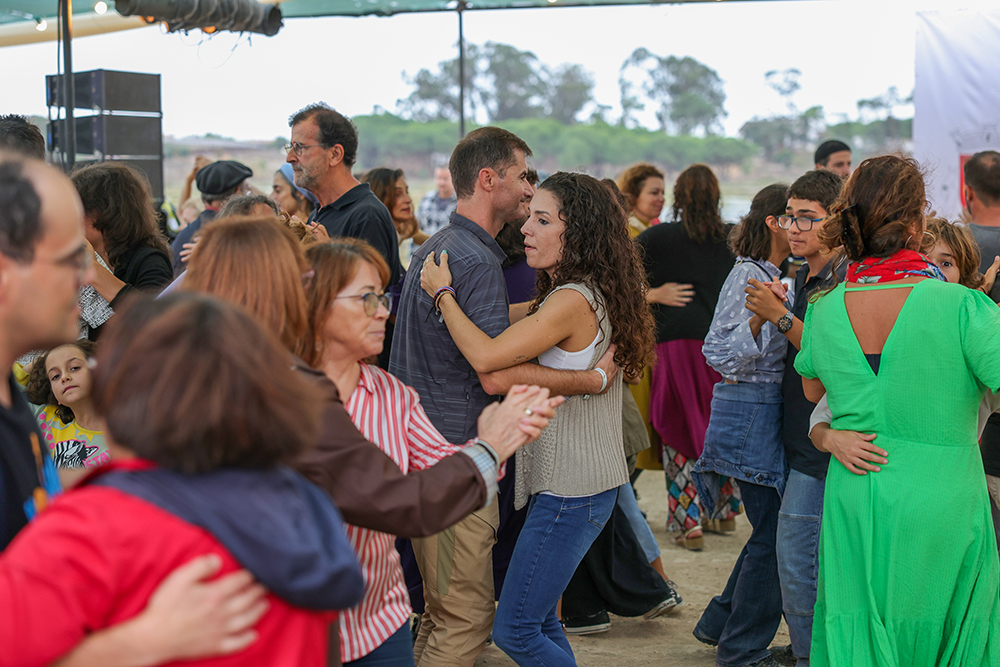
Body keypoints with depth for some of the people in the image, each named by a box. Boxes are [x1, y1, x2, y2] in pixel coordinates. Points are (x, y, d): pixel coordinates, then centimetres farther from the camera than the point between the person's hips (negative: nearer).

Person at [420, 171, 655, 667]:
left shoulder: (574, 301, -20)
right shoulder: (573, 296, 11)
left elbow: (487, 356, -29)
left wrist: (442, 293, -15)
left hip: (571, 493, -10)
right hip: (568, 482, 10)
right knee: (539, 620, 19)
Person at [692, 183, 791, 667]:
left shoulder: (776, 277, 15)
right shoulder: (748, 275, -14)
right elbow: (719, 353, -20)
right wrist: (760, 318, -33)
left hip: (771, 415, 10)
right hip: (752, 414, -10)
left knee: (772, 530, 14)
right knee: (774, 534, -5)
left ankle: (721, 624, 27)